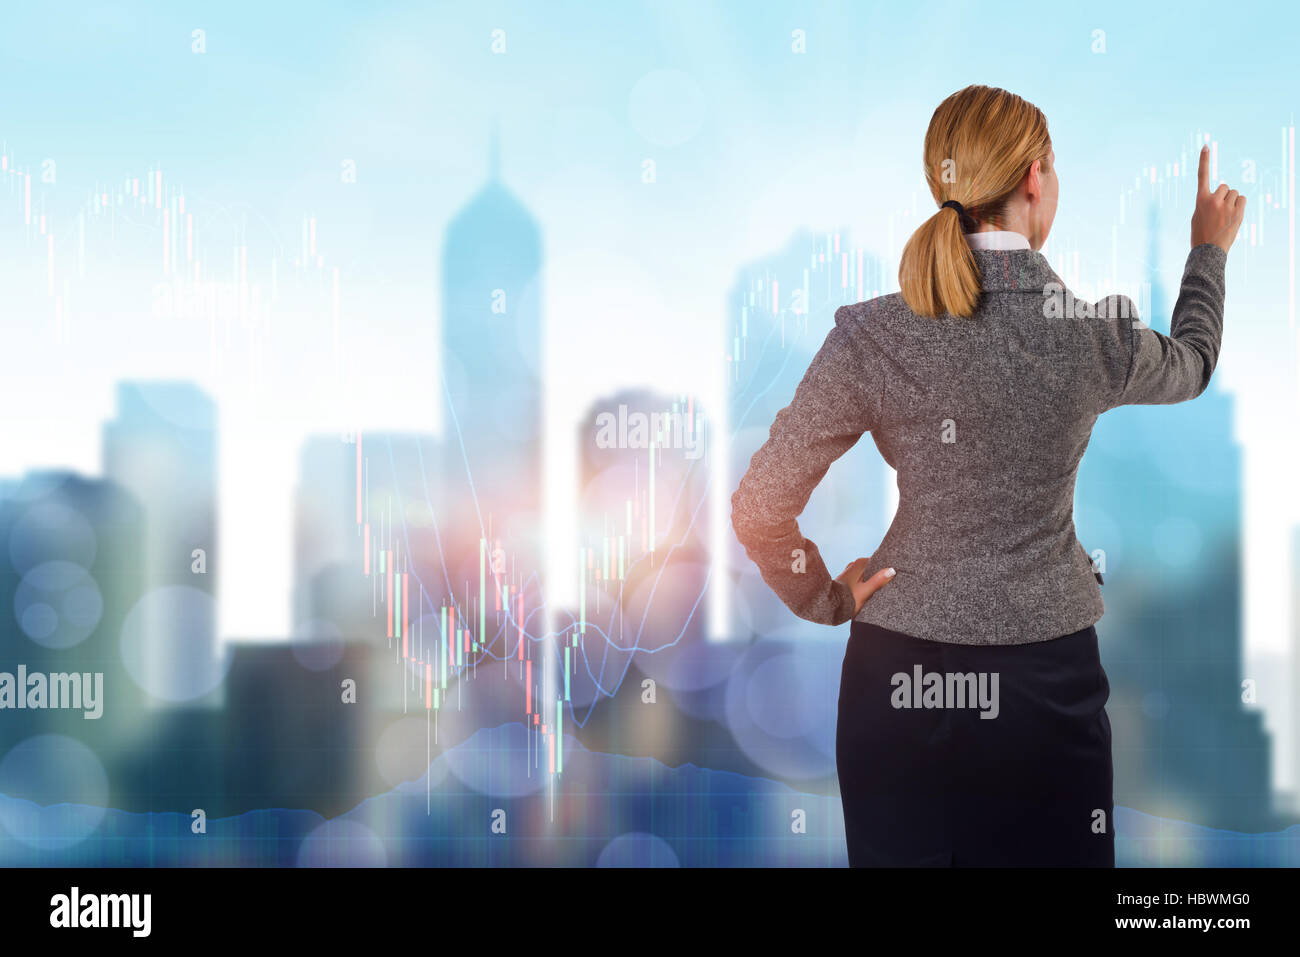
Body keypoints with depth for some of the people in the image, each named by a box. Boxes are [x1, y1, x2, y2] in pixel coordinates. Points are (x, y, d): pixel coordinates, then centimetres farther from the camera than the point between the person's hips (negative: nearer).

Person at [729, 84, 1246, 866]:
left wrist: (824, 598, 7)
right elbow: (1190, 367, 16)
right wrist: (1211, 250, 33)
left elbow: (759, 508, -11)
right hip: (1042, 680, 0)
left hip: (897, 678, 1)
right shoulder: (1094, 335, -9)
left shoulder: (872, 336, -11)